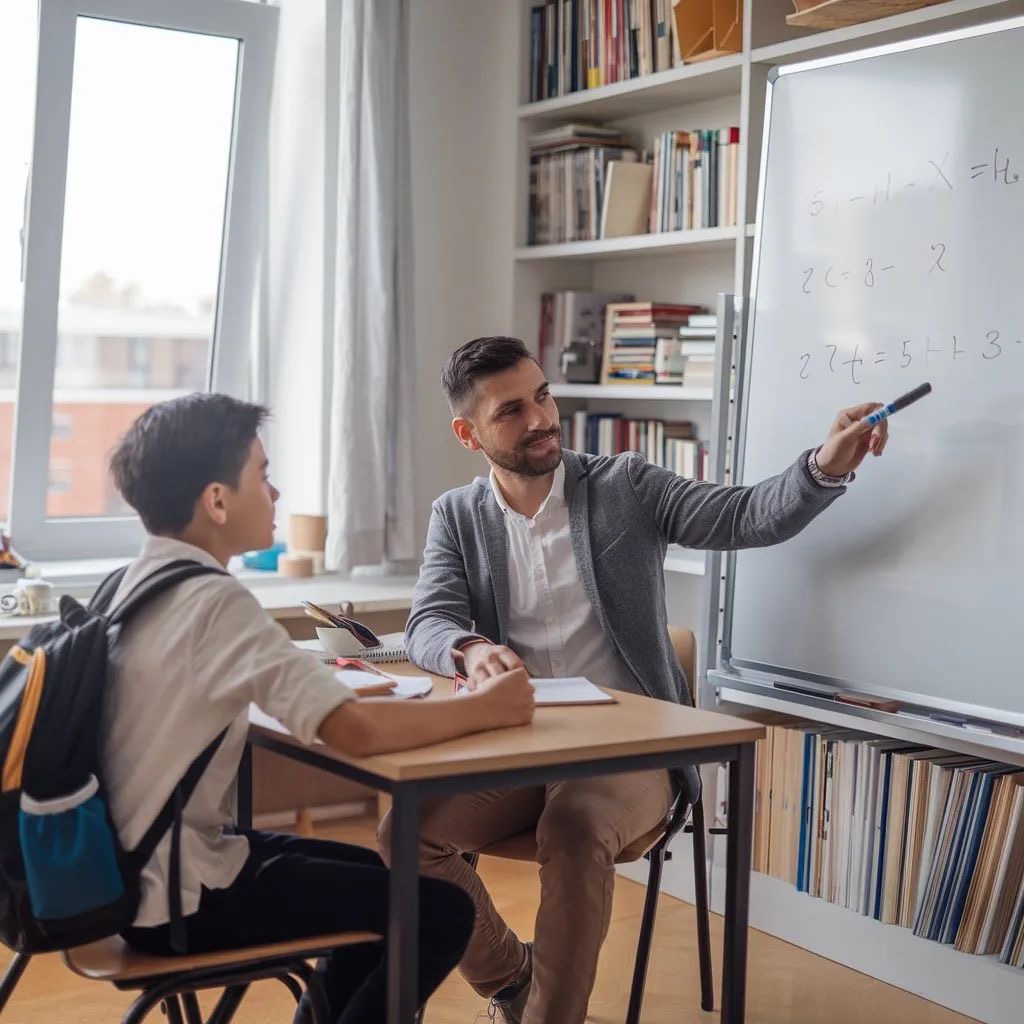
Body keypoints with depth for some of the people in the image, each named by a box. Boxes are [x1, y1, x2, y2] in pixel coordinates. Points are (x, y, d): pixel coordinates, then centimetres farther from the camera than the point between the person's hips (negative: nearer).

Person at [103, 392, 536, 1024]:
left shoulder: (130, 586, 4)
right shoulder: (215, 601, -24)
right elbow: (357, 730, -32)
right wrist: (487, 709, -17)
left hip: (135, 870, 9)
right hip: (181, 899, -9)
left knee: (389, 879, 22)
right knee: (441, 912, -5)